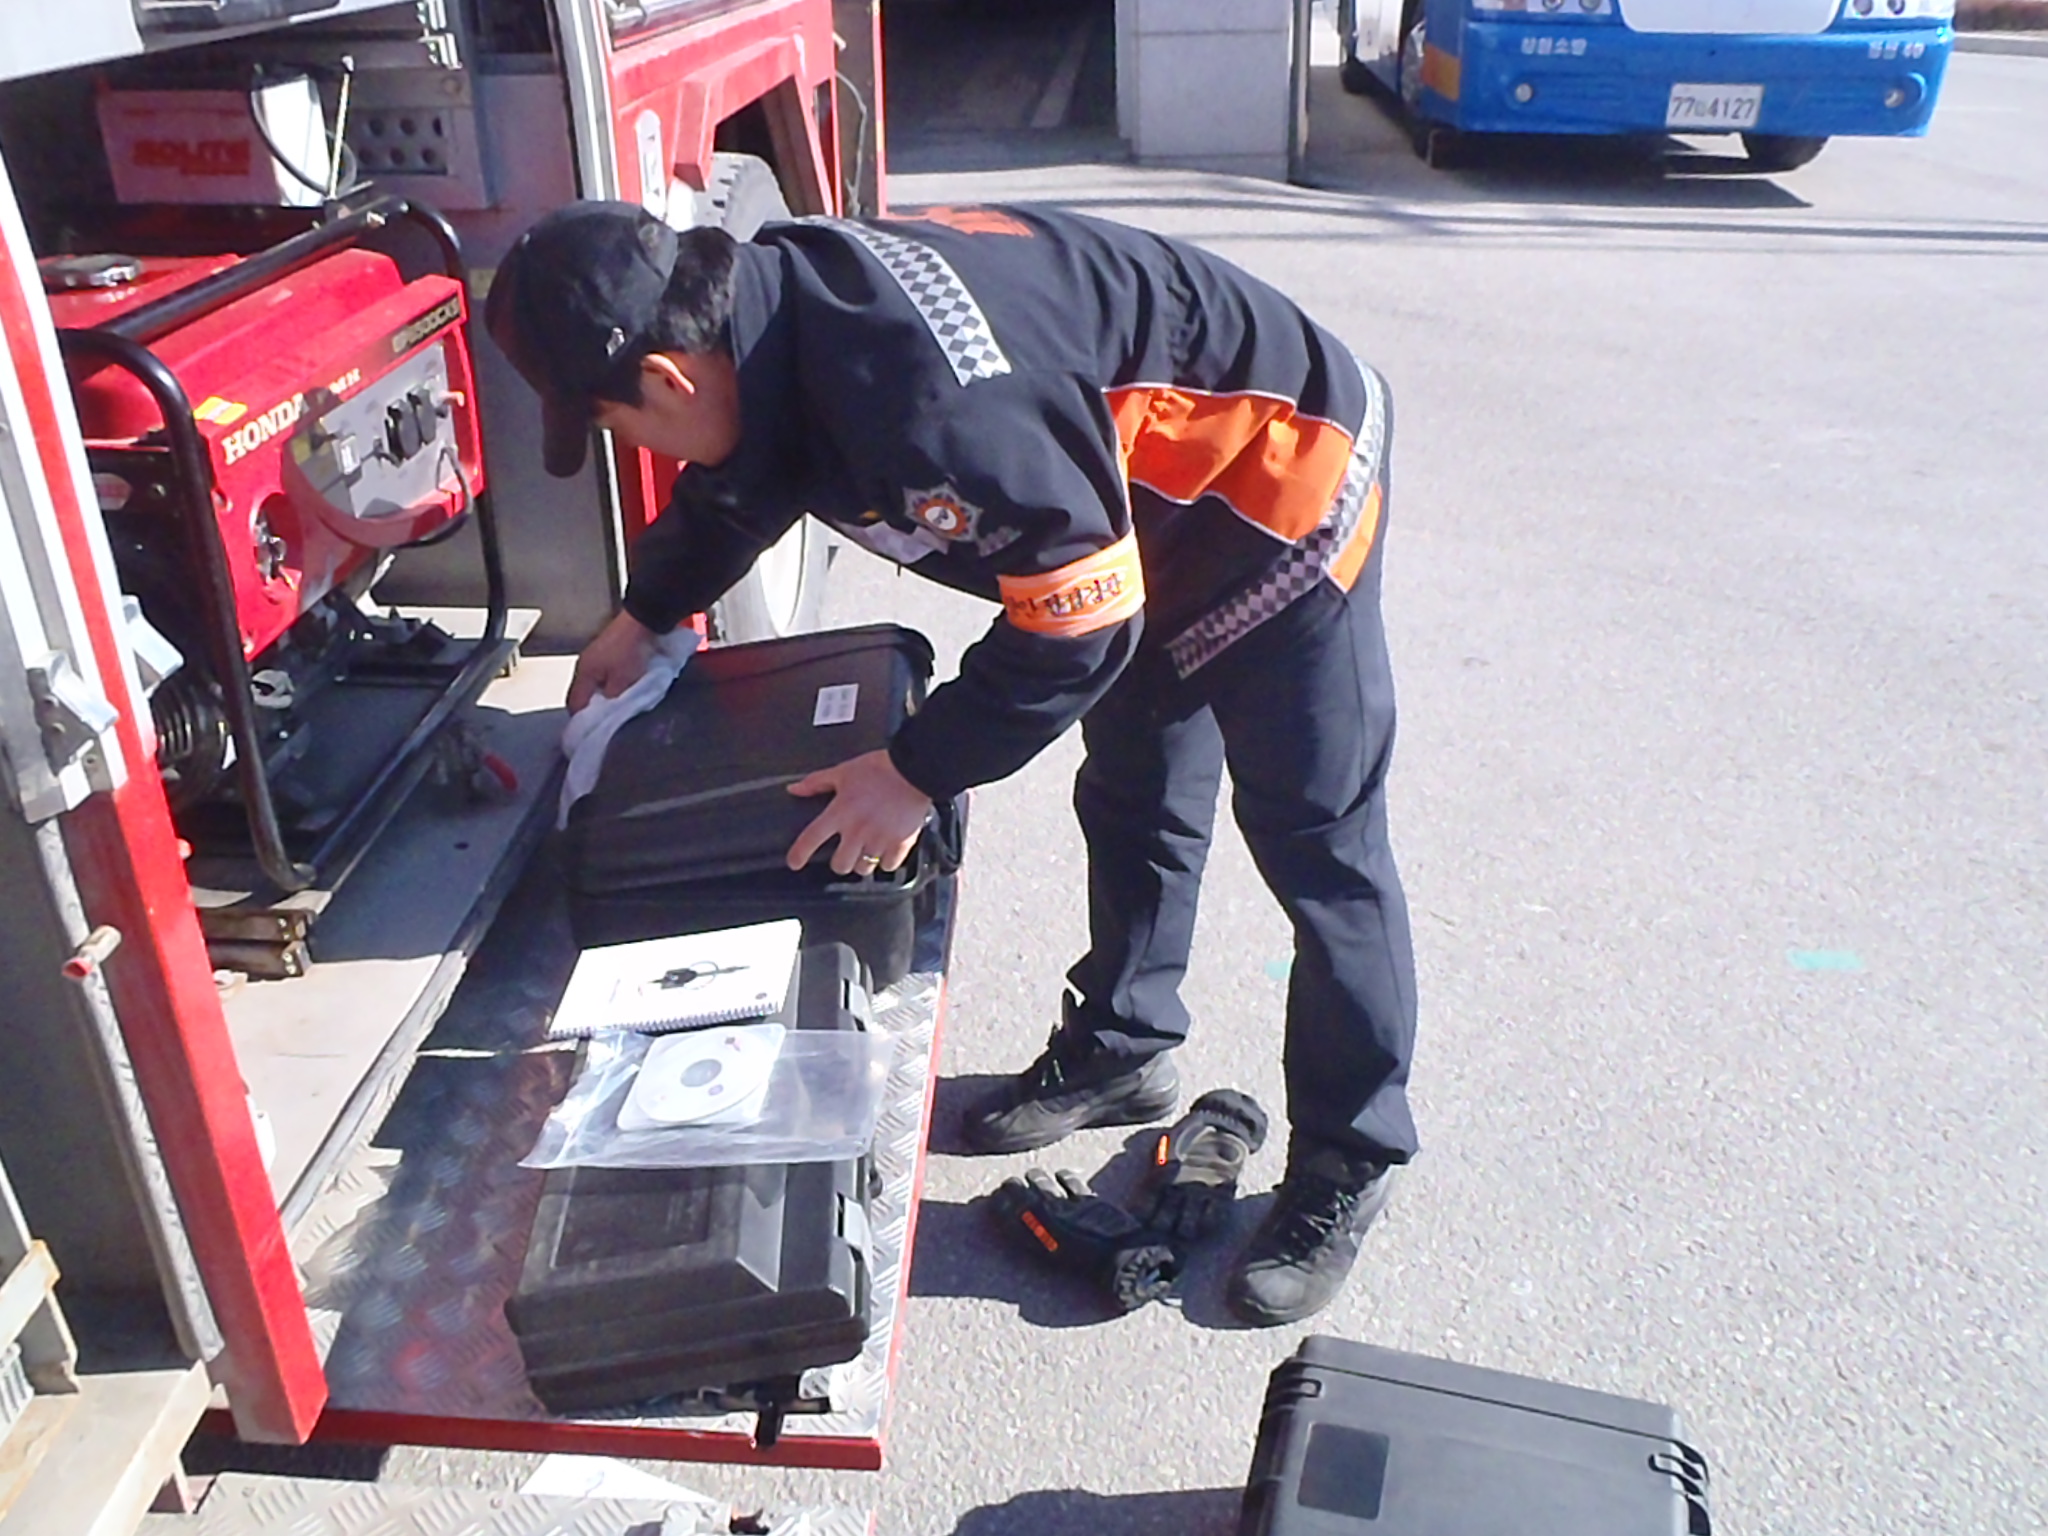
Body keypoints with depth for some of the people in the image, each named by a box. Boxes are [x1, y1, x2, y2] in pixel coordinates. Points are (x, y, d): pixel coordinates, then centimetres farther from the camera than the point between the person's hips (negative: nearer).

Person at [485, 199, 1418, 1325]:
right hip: (1147, 505, 9)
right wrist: (645, 614, 21)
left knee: (1315, 843, 0)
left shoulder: (926, 394, -39)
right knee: (1129, 802, 19)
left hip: (1279, 485, -9)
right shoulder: (778, 312, -9)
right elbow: (732, 490, 15)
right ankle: (1122, 1049, 39)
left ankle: (1345, 1164, 16)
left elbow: (1080, 619, -29)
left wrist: (919, 771, -21)